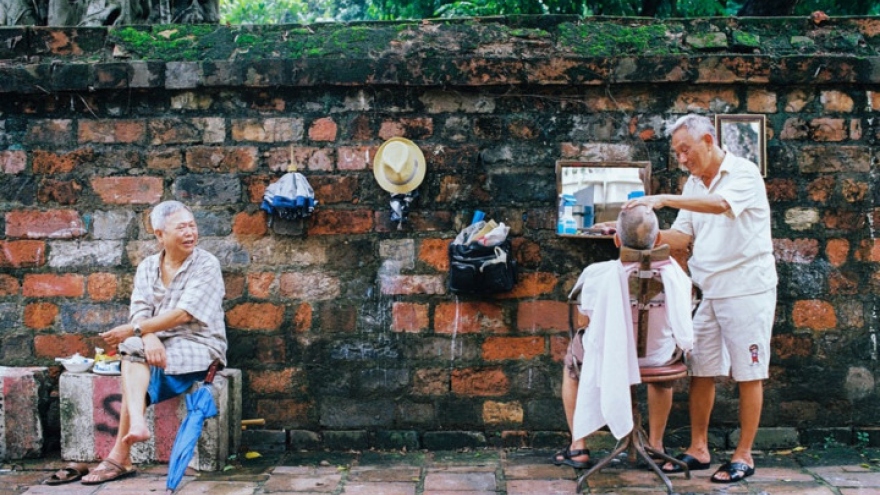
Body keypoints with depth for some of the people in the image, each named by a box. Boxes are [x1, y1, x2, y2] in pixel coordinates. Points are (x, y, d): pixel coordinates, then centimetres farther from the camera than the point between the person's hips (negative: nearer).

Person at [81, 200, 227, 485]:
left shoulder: (206, 265, -8)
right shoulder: (147, 267, 9)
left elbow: (182, 314, -18)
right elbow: (140, 312, -3)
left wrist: (132, 330, -19)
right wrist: (149, 338, -25)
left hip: (198, 345, -5)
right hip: (158, 344, 5)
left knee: (135, 359, -27)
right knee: (133, 349, -28)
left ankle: (120, 456, -28)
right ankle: (136, 425, -45)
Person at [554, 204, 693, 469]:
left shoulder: (597, 274, -24)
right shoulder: (672, 272, -19)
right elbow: (678, 315, 1)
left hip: (608, 358, -1)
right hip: (658, 359, 2)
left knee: (572, 358, 33)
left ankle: (578, 447, 32)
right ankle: (656, 444, 42)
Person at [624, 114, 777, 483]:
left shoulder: (744, 173, -10)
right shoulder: (694, 185, 11)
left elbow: (721, 204, -30)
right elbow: (682, 237, 9)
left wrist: (665, 199, -36)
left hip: (747, 287, -7)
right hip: (710, 292, 7)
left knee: (748, 374, 1)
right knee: (701, 371, 7)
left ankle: (744, 456, 9)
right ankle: (698, 449, 16)